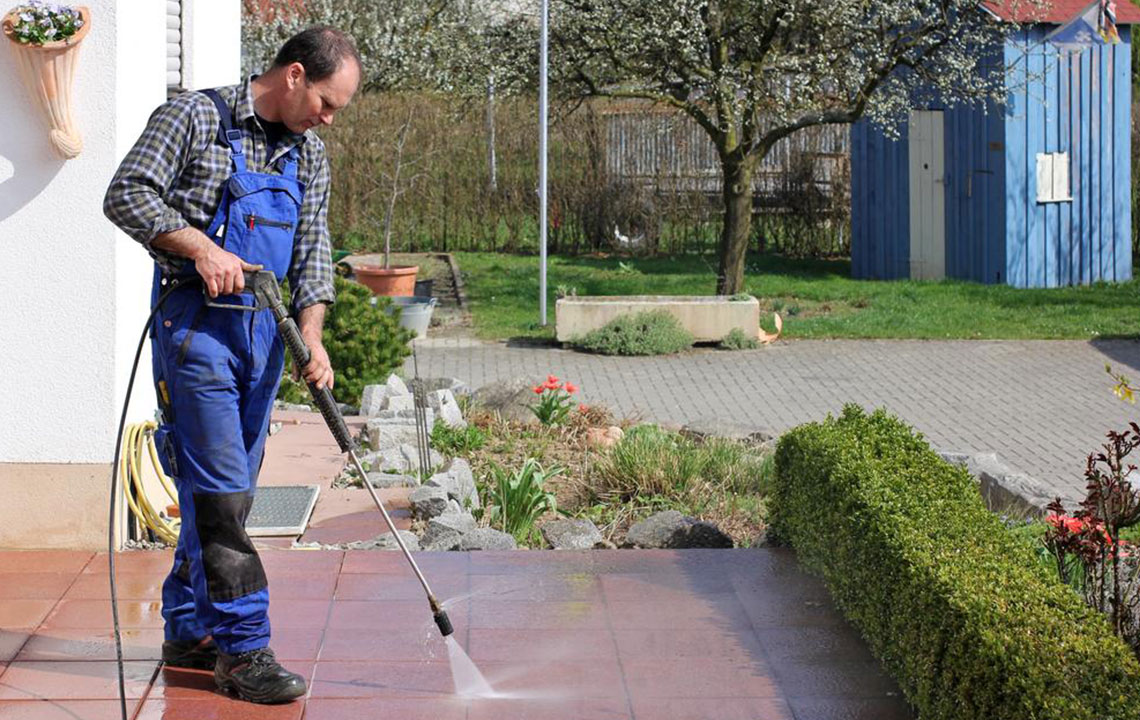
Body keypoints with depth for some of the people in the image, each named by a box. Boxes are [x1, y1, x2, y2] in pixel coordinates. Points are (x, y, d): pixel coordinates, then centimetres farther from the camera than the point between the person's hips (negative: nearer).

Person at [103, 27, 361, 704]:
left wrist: (311, 334, -6)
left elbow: (313, 250, 9)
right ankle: (242, 646, -9)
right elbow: (127, 196, -11)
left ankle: (191, 633, 21)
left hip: (265, 329, 7)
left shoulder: (309, 154, 13)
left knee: (231, 489, 11)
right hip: (195, 323, -7)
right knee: (218, 487, -10)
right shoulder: (196, 117, -6)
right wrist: (202, 248, -21)